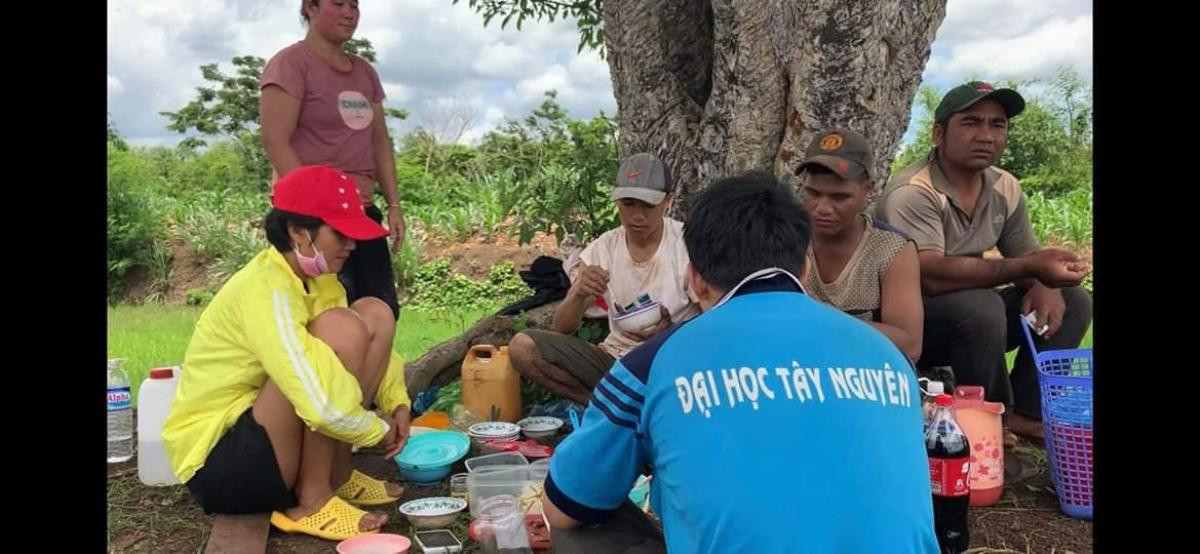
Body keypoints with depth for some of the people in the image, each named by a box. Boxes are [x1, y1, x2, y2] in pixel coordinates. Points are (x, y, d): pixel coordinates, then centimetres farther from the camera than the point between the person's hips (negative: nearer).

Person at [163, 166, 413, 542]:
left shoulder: (315, 280, 1)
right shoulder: (265, 290, -26)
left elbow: (367, 343, 14)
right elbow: (323, 405, -36)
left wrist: (397, 402, -4)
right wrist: (377, 429, -16)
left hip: (261, 429, 9)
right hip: (216, 462, -9)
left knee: (375, 314, -2)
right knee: (340, 330, -27)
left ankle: (338, 476, 2)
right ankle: (311, 502, -15)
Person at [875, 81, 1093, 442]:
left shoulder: (1006, 188, 1)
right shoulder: (913, 193, -23)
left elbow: (1025, 257, 8)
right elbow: (931, 277, -35)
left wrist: (1044, 285, -17)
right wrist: (1031, 268, -39)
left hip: (971, 318, 8)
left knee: (1073, 300, 2)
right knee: (980, 306, -33)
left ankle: (1024, 412, -1)